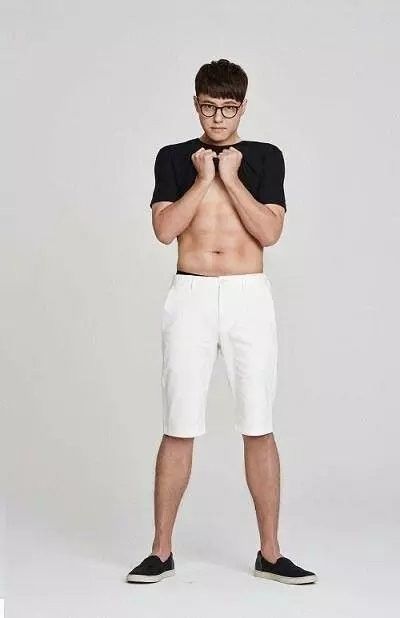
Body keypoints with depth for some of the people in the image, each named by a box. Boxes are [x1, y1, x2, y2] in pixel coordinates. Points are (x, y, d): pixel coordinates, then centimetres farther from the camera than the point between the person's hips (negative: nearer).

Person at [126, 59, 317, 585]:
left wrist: (231, 178, -7)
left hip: (249, 297, 0)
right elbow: (165, 229, -4)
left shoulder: (265, 157, 7)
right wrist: (204, 178, -6)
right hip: (191, 298, 0)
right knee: (179, 429, 1)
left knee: (259, 428, 1)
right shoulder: (174, 158, 8)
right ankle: (161, 551, 12)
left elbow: (270, 232, -4)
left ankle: (269, 553, 12)